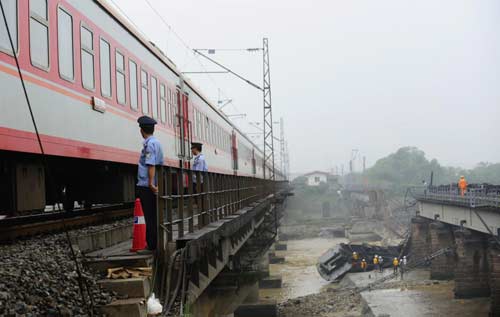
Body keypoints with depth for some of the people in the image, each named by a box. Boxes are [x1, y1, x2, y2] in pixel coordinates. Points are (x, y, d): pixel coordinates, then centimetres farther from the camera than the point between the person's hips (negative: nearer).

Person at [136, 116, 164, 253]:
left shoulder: (149, 144, -13)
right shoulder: (156, 142, 15)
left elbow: (151, 165, -22)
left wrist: (151, 183, -26)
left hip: (146, 186, -9)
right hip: (153, 186, 9)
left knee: (150, 217, -5)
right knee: (154, 217, 13)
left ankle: (152, 246, -1)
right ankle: (155, 244, 18)